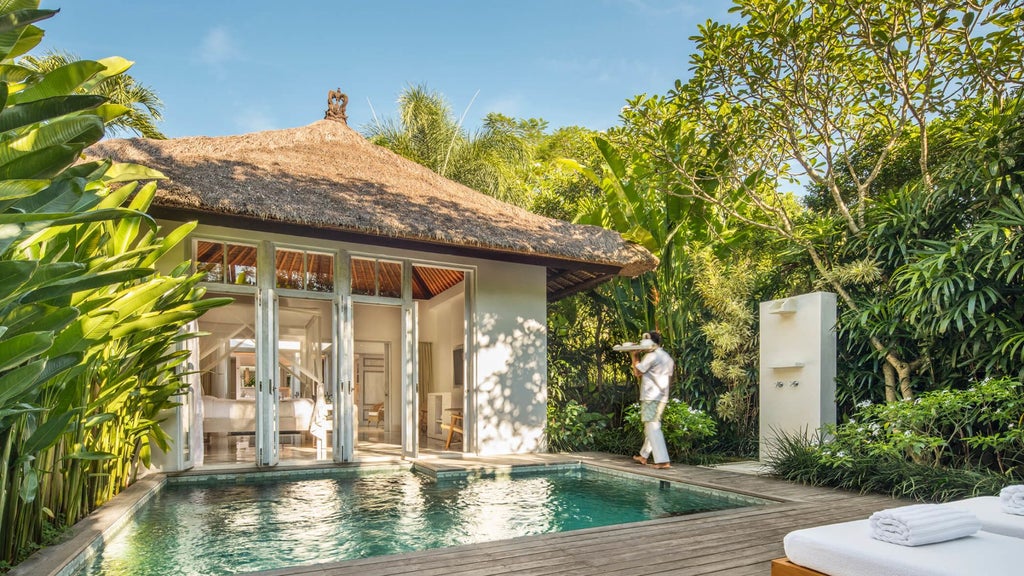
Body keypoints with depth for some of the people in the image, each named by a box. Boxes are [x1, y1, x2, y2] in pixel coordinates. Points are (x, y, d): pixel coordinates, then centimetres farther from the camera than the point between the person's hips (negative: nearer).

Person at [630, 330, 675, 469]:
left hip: (651, 397, -9)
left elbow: (637, 372, -8)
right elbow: (669, 378, 20)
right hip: (662, 397, 9)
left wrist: (635, 356, 2)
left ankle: (662, 460, -16)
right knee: (651, 427, 17)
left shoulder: (651, 356, -13)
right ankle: (643, 456, 29)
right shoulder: (668, 357, 15)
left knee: (653, 428, -9)